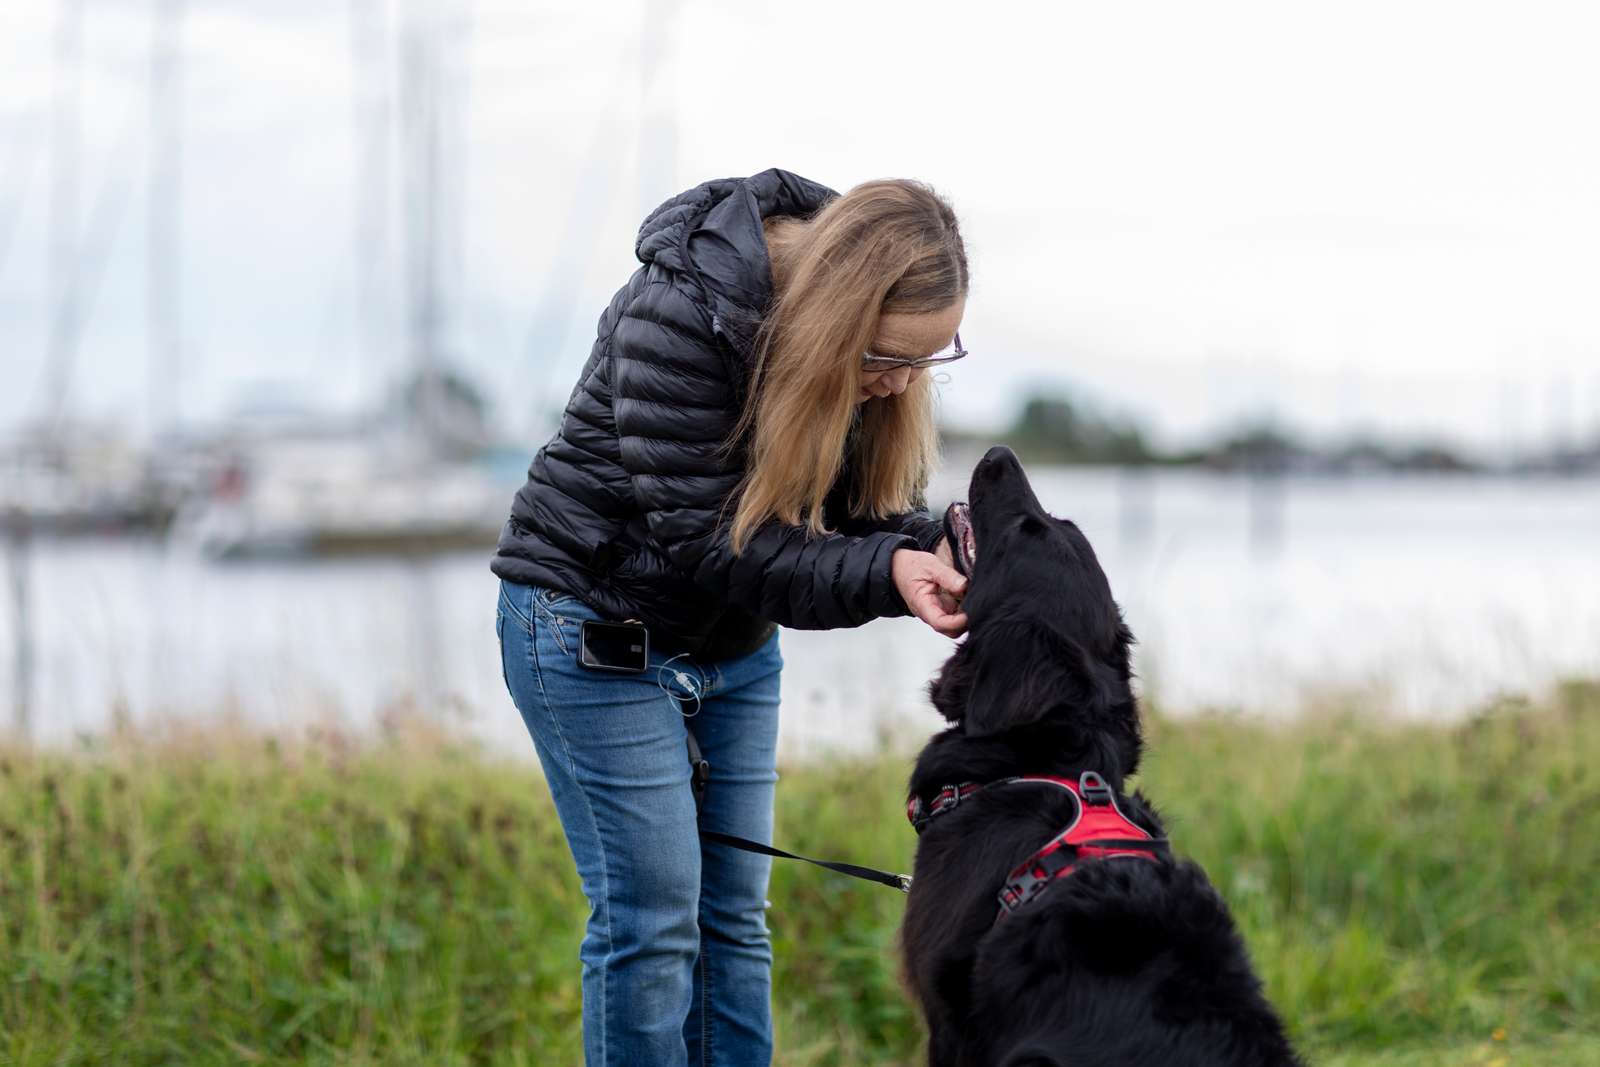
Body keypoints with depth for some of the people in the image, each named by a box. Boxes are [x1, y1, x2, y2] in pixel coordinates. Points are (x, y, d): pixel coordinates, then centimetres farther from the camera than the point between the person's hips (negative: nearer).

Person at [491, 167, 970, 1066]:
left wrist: (934, 547, -27)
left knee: (735, 915, 7)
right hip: (596, 624, -7)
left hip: (735, 646, 7)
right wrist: (884, 577, -37)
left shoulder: (877, 351, -9)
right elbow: (702, 539, -29)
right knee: (651, 916, -8)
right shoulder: (677, 316, -29)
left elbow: (870, 504, -3)